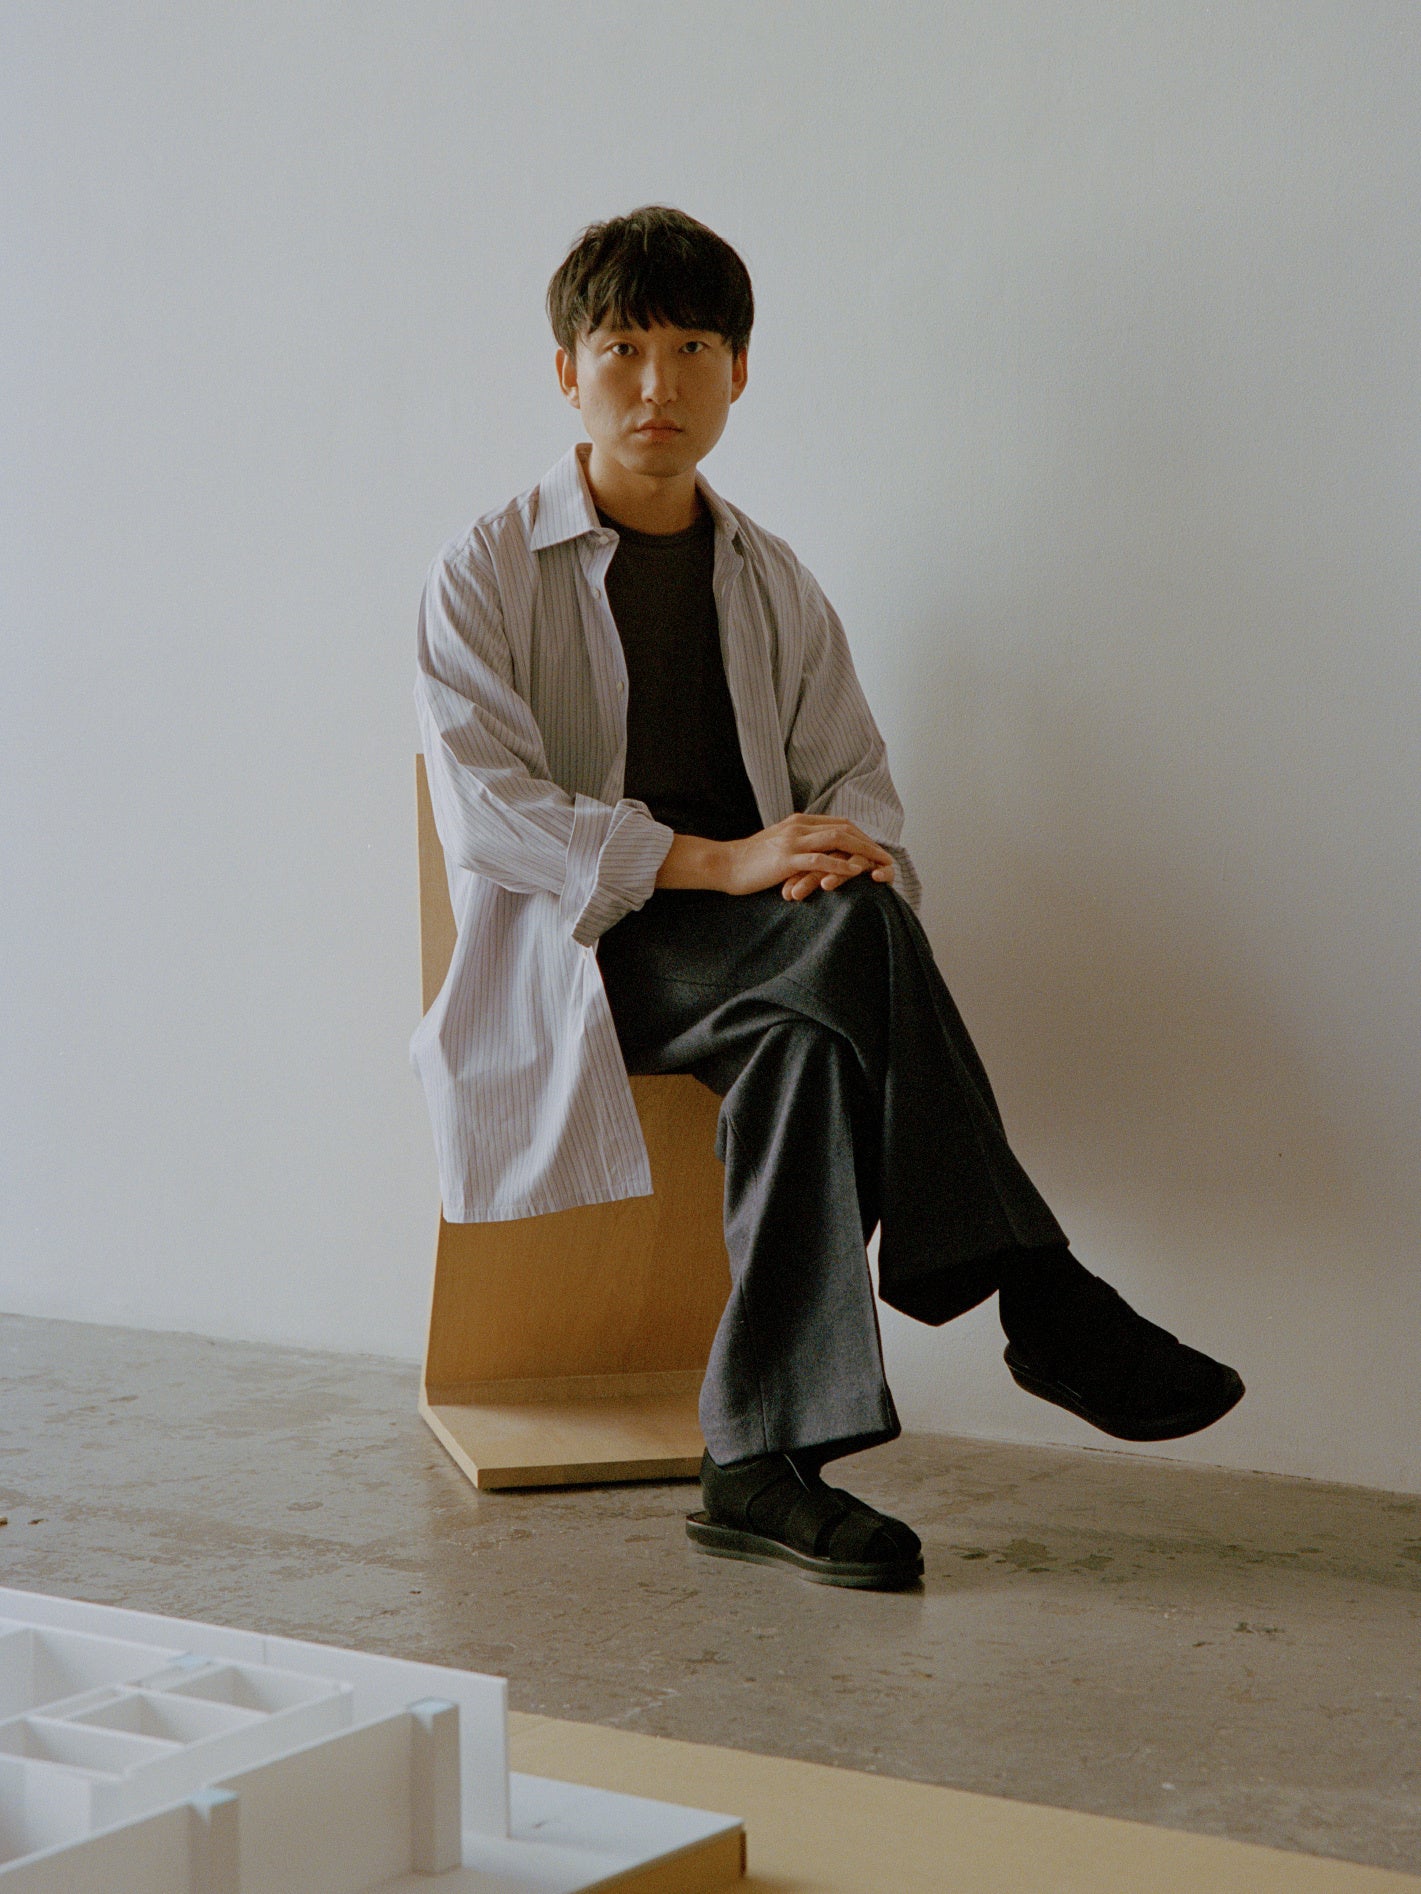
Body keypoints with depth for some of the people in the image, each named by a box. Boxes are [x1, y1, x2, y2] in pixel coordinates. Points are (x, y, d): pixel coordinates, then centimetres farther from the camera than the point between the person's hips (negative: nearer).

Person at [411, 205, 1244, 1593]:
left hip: (761, 956, 4)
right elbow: (483, 807, -11)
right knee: (857, 936, -33)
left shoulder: (772, 583, 18)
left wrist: (851, 850, -16)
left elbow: (854, 776, 12)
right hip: (572, 947, -4)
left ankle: (763, 1465, -35)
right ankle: (1035, 1299, -30)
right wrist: (719, 862, -23)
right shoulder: (488, 575, 2)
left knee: (810, 1043, -34)